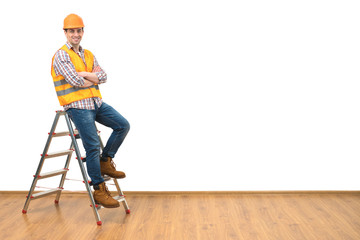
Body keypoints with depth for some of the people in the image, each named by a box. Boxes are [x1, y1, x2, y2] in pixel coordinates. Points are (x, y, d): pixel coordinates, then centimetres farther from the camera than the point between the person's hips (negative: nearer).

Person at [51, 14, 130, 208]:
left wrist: (84, 74, -11)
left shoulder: (88, 55, 16)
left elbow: (103, 77, 3)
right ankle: (99, 191, 1)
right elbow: (75, 81, -17)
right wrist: (93, 78, 0)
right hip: (77, 106, -7)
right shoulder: (61, 55, -5)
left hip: (96, 102, 7)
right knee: (92, 147, -9)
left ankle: (106, 161, 11)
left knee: (123, 125, -3)